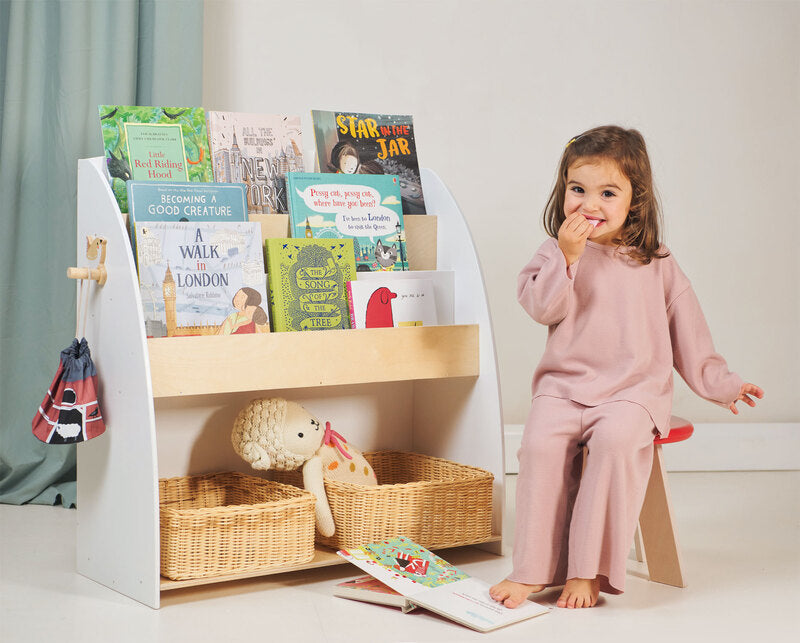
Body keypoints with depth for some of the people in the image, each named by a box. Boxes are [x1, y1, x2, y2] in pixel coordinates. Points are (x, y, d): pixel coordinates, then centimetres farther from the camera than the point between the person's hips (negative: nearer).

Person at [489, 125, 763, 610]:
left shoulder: (657, 266, 9)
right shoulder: (557, 253, 8)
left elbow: (688, 331, 17)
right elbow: (542, 307, -7)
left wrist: (719, 383, 15)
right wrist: (567, 256, -17)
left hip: (636, 388, -1)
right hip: (564, 384, 1)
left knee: (615, 439, -32)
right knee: (541, 443, -27)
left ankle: (588, 571, -24)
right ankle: (533, 570, -18)